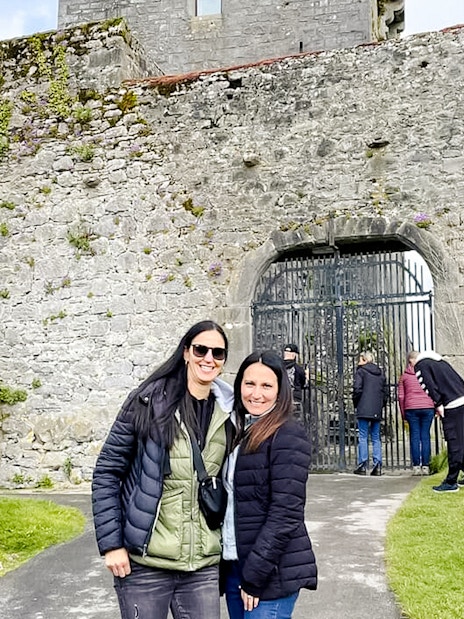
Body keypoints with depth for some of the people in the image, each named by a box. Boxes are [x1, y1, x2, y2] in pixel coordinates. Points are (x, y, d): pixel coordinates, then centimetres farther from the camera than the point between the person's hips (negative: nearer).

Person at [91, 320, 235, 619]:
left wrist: (227, 547, 10)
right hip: (144, 563, -3)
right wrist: (111, 544, -9)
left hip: (204, 565, 3)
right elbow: (107, 473, -5)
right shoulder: (149, 402, -6)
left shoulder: (227, 414, 4)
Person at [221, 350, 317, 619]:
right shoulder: (239, 430, 10)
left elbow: (286, 513, -17)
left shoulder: (288, 435, -12)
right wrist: (237, 567, 6)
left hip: (272, 572, -7)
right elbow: (229, 500, 11)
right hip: (233, 565, 7)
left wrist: (256, 575, -16)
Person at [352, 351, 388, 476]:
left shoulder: (360, 371, -2)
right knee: (376, 438, 8)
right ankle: (377, 466, 3)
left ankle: (362, 465, -3)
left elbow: (357, 389, -11)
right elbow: (385, 392, 14)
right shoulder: (380, 373, 16)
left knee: (363, 437, -2)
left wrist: (355, 403, 2)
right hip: (377, 411, 5)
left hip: (364, 409, -5)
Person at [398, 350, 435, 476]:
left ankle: (416, 466, 1)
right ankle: (425, 466, 2)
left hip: (411, 408, 0)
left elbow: (401, 396, 4)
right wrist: (435, 408, 12)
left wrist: (403, 414, 9)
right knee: (425, 436, 3)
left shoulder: (404, 376, 7)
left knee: (414, 436, 3)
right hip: (427, 407, 0)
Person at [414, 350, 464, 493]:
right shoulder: (441, 361, 25)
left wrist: (438, 406, -7)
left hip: (451, 407, -8)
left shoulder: (421, 366, 3)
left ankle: (451, 482, 1)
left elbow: (430, 387, -11)